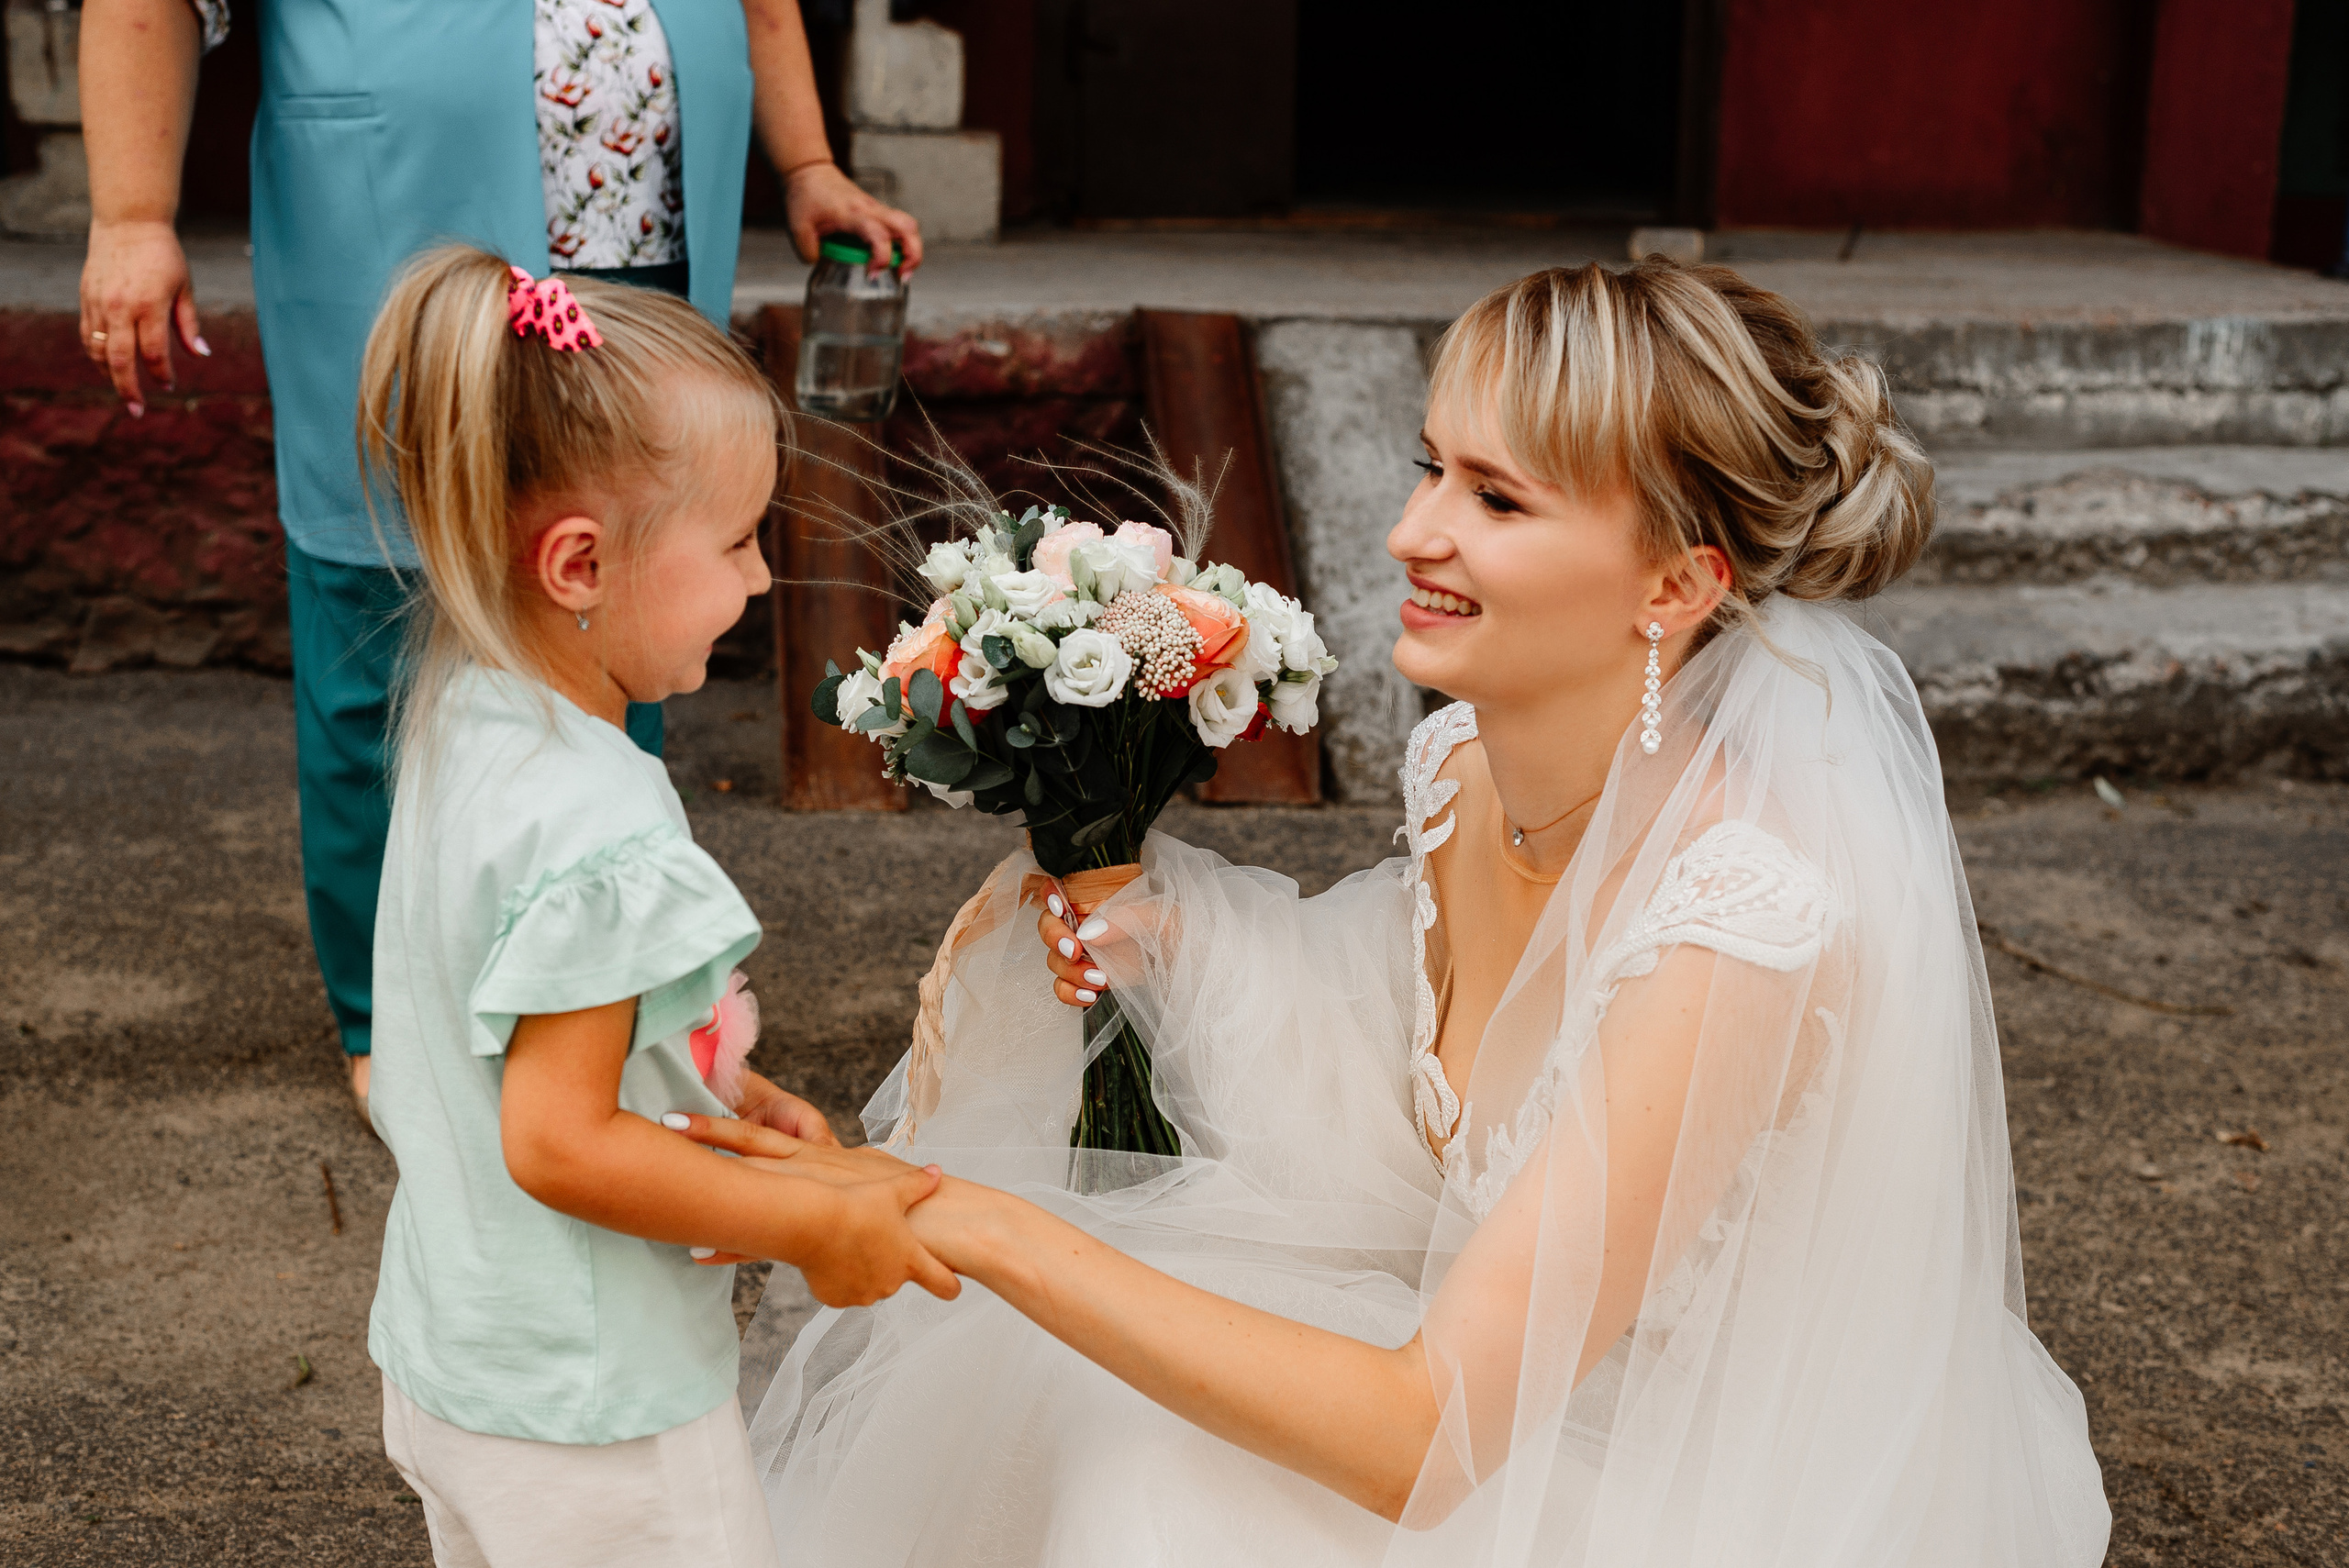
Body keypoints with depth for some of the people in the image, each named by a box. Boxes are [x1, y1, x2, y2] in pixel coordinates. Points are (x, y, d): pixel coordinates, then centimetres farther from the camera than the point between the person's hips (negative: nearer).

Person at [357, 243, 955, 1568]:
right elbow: (560, 1142, -28)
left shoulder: (463, 719, -1)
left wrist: (725, 1094, 8)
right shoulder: (598, 828, -30)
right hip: (589, 1423, -9)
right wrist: (817, 1225, -20)